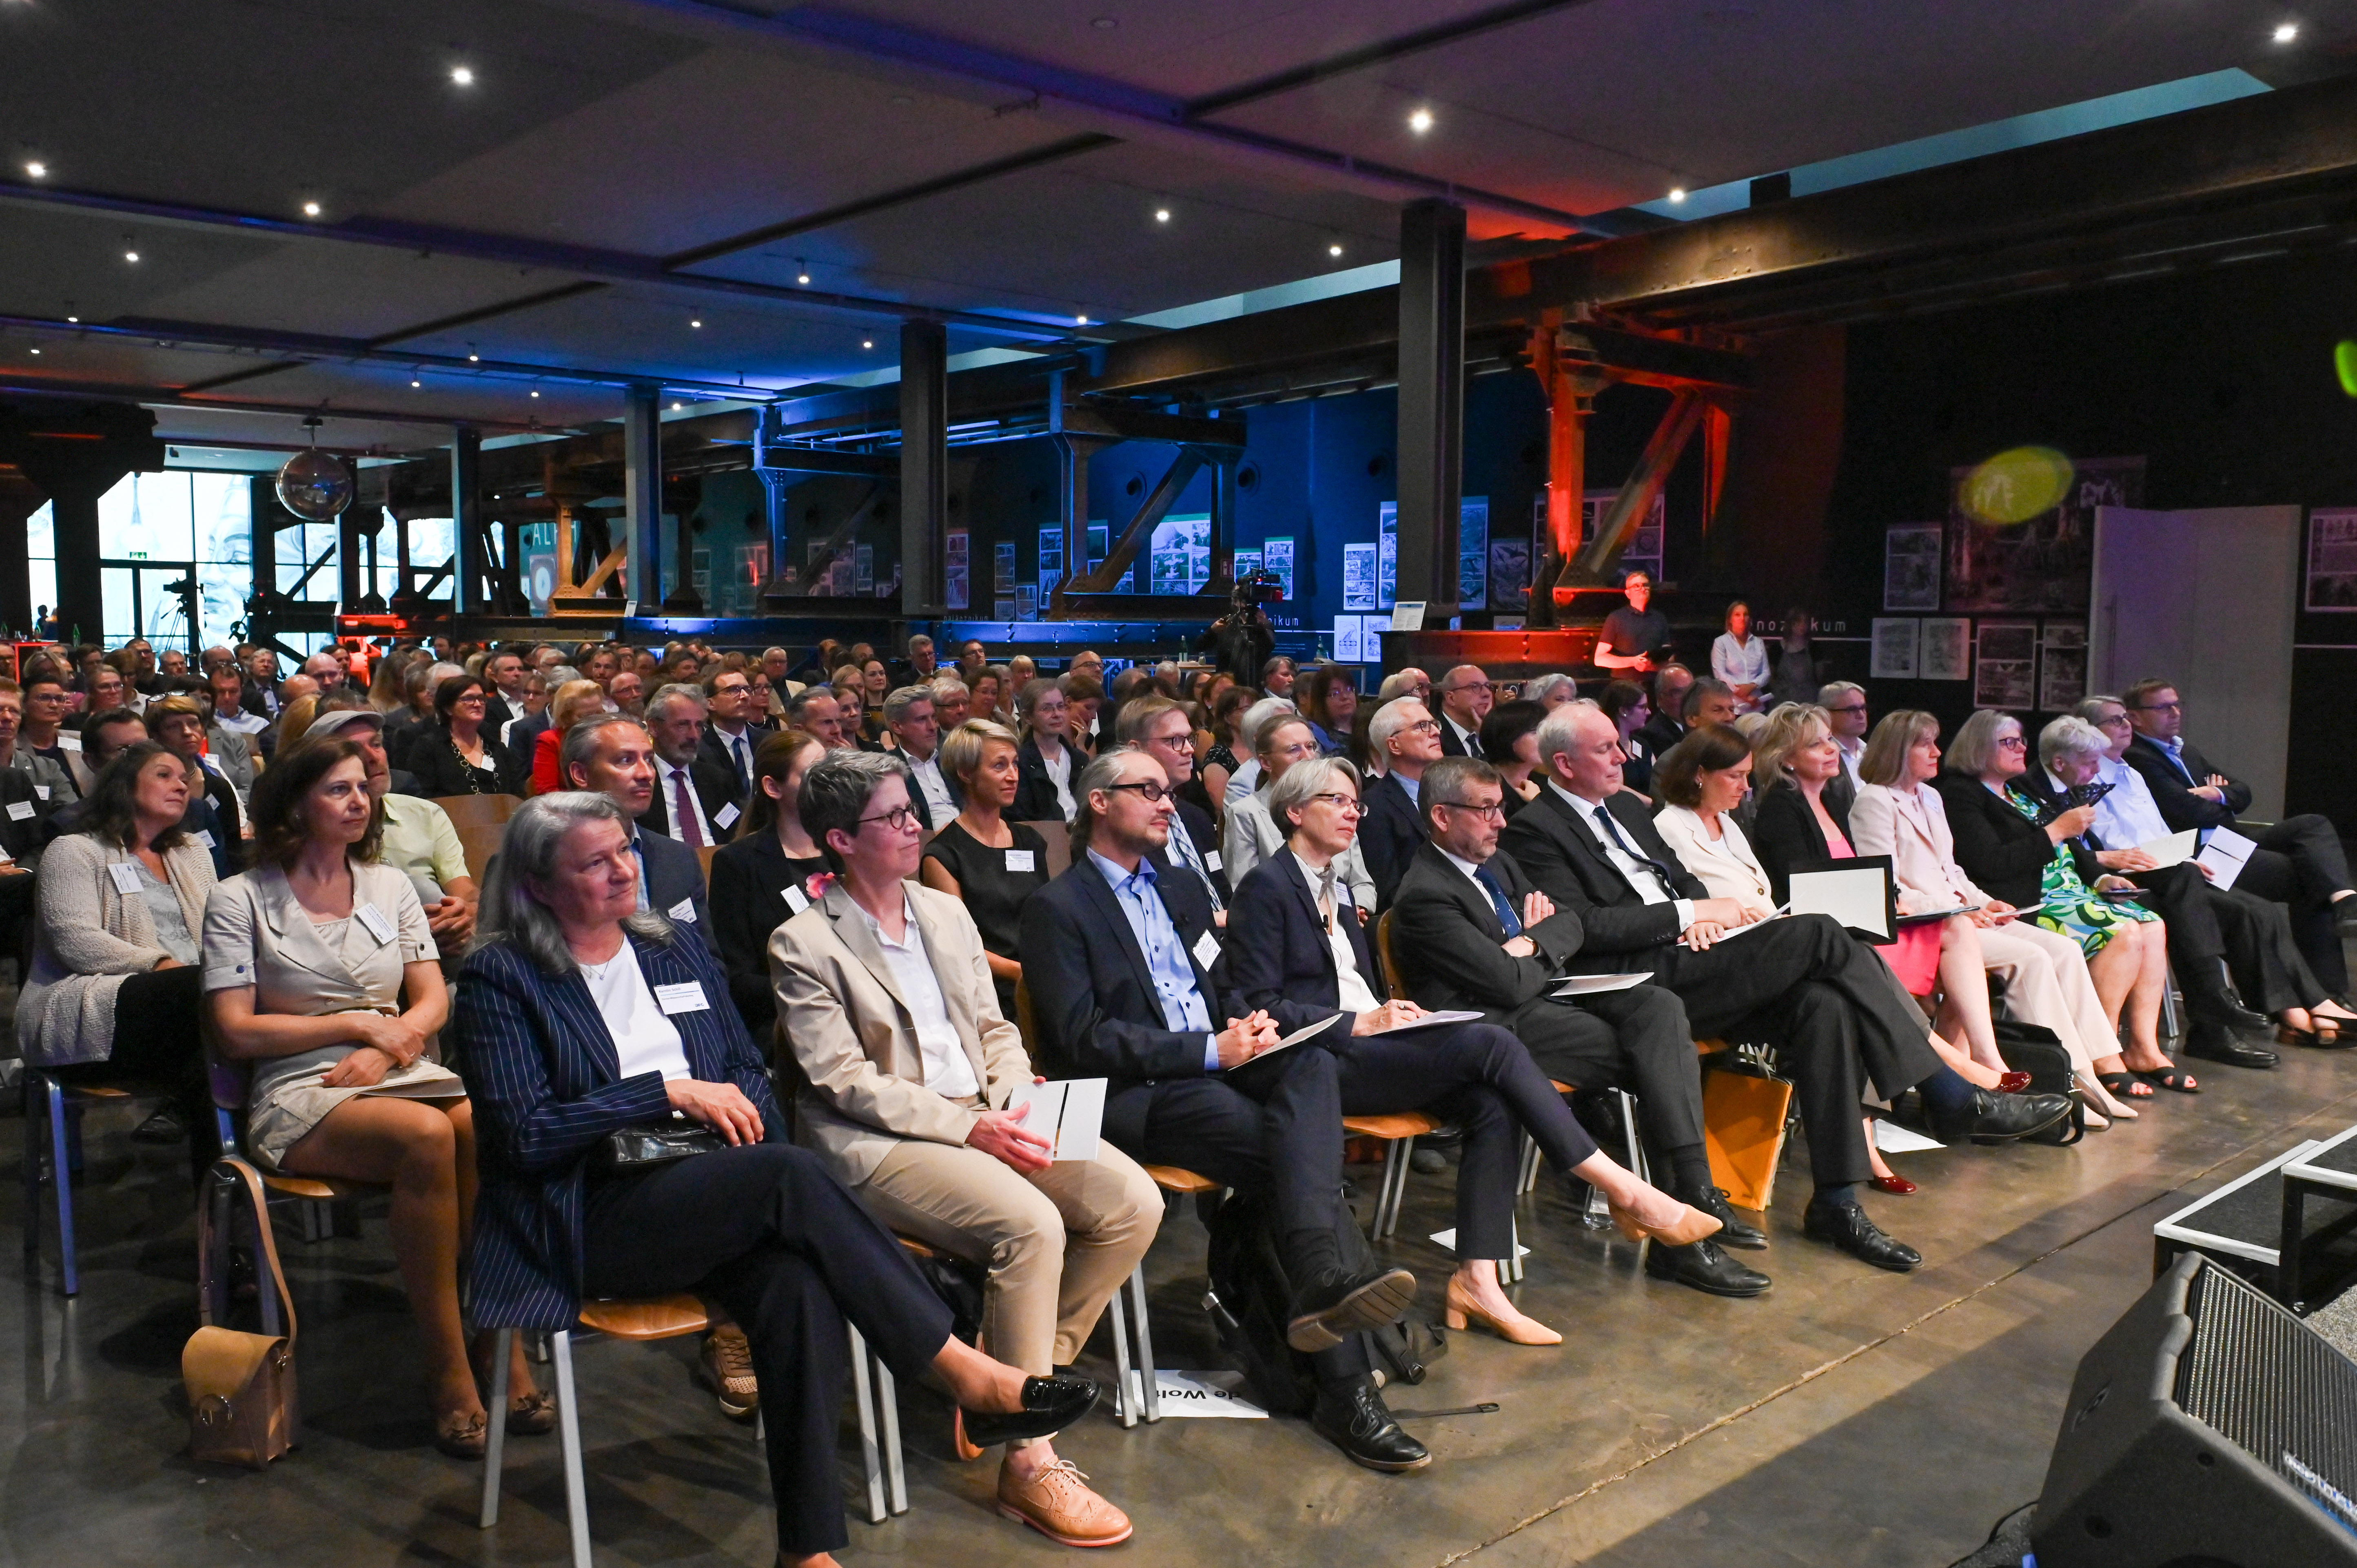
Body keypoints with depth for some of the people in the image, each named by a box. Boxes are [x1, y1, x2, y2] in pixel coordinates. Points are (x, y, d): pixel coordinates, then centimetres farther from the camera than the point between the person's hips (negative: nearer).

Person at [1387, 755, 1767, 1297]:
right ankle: (1678, 1230, -16)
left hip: (1547, 994, 9)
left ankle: (1695, 1196, -21)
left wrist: (1533, 942, -6)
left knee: (1660, 1007, -17)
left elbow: (1570, 926, 16)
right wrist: (1543, 959, 3)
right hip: (1502, 1025, -9)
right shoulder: (1424, 895, -14)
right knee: (1654, 1055, -20)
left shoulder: (1496, 863, 17)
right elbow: (1510, 984, -18)